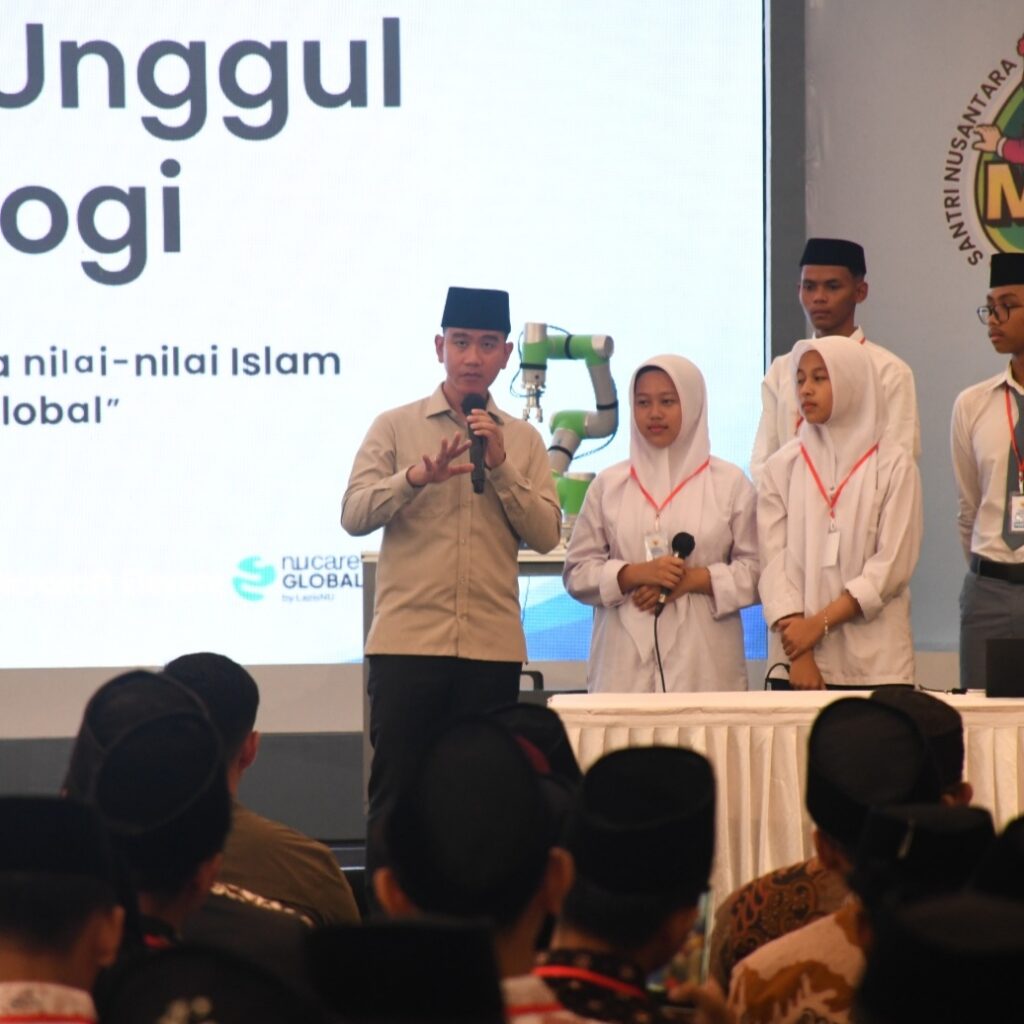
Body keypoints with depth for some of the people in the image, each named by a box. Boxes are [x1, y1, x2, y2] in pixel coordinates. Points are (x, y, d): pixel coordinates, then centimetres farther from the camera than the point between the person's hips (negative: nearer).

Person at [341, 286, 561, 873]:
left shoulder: (524, 441, 11)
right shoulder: (396, 428, 6)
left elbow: (546, 535, 2)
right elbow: (355, 515, -5)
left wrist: (501, 466, -9)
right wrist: (417, 476, -21)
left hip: (493, 647, 2)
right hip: (408, 640, -2)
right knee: (396, 792, -1)